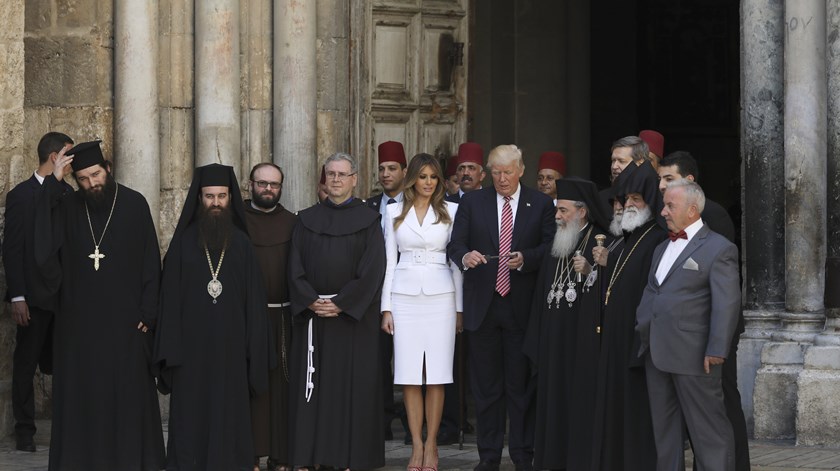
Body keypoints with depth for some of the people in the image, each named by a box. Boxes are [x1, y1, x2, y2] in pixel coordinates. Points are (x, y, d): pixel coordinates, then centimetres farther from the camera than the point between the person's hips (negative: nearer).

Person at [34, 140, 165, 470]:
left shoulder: (134, 204, -2)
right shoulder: (67, 206, 2)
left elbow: (150, 263, 0)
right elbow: (42, 239, -16)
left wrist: (147, 314, -5)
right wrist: (53, 182, -19)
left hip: (124, 319, -1)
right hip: (79, 319, 2)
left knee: (128, 392, 4)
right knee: (80, 393, 4)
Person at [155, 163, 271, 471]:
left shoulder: (241, 244, 5)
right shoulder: (183, 241, 2)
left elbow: (253, 299, 4)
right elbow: (170, 296, 0)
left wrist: (254, 351, -2)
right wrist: (170, 349, -6)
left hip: (229, 346, 1)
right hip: (191, 345, -1)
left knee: (228, 417, 3)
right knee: (191, 417, 1)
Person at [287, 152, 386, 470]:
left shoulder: (368, 220, 2)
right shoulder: (307, 220, 10)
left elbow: (373, 270, -6)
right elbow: (296, 268, 5)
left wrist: (341, 304, -13)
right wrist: (311, 301, -10)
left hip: (353, 317, -2)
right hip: (312, 316, 2)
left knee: (352, 385, -2)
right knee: (312, 385, 1)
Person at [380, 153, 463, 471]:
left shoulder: (450, 211, 5)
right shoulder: (395, 212, 9)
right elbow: (389, 261, 9)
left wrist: (460, 307, 0)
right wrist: (386, 308, 3)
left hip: (440, 295, -1)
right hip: (405, 297, 1)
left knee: (437, 373, -3)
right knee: (409, 374, -1)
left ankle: (431, 443, 4)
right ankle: (417, 444, 4)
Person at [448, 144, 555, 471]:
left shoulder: (541, 205, 5)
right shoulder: (472, 203, 7)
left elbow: (549, 248, 0)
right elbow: (454, 245, 0)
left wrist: (525, 258, -19)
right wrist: (464, 256, -23)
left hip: (522, 306, -1)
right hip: (483, 305, 1)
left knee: (521, 384, 2)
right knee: (485, 385, 5)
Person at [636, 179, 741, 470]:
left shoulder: (719, 249, -6)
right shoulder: (662, 248, 19)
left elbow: (727, 303, -12)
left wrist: (717, 350, -18)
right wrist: (641, 333, 16)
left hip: (692, 356, -8)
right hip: (657, 354, 8)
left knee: (707, 427, -4)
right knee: (664, 427, 12)